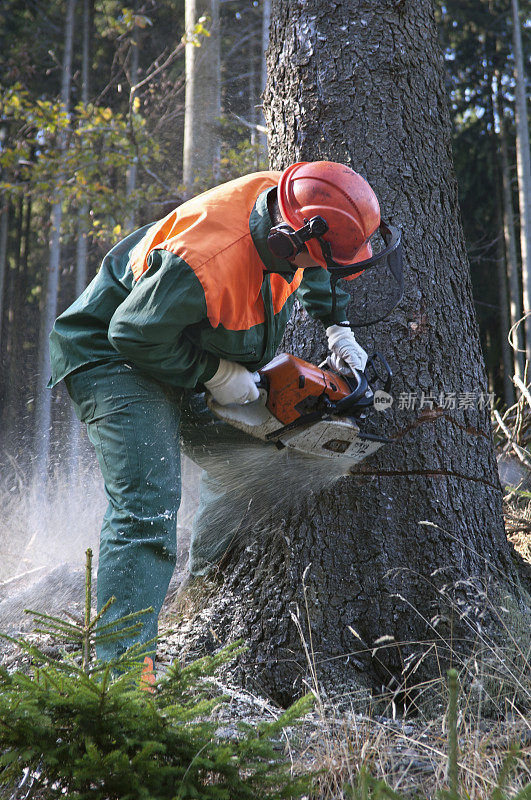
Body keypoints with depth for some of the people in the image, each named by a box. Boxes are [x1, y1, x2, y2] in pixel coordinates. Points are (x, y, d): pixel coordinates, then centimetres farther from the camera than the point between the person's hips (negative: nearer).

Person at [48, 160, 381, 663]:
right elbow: (136, 333, -29)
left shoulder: (288, 210, -15)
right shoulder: (206, 262, -41)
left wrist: (337, 329, 3)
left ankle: (207, 576, 39)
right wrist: (215, 374, -22)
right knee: (147, 509, -20)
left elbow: (308, 271, 10)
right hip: (115, 353, -9)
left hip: (189, 348, 9)